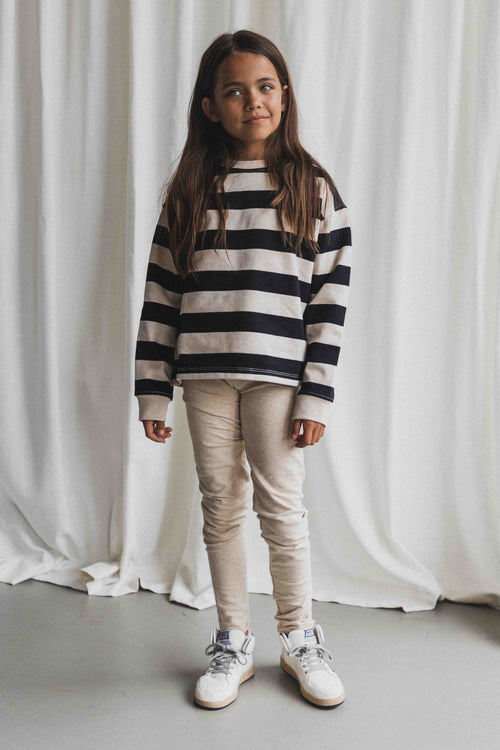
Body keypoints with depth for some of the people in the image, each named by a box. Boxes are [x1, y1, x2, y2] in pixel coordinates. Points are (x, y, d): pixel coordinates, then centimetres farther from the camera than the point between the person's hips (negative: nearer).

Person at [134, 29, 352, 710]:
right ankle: (234, 643, 26)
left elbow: (331, 298, -1)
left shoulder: (314, 188, 3)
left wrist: (317, 396, -7)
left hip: (277, 375, -2)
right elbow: (161, 293, 6)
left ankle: (300, 638, 25)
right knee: (221, 508, 10)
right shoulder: (189, 192, 8)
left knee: (282, 508, 4)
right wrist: (152, 391, 2)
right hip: (204, 375, 2)